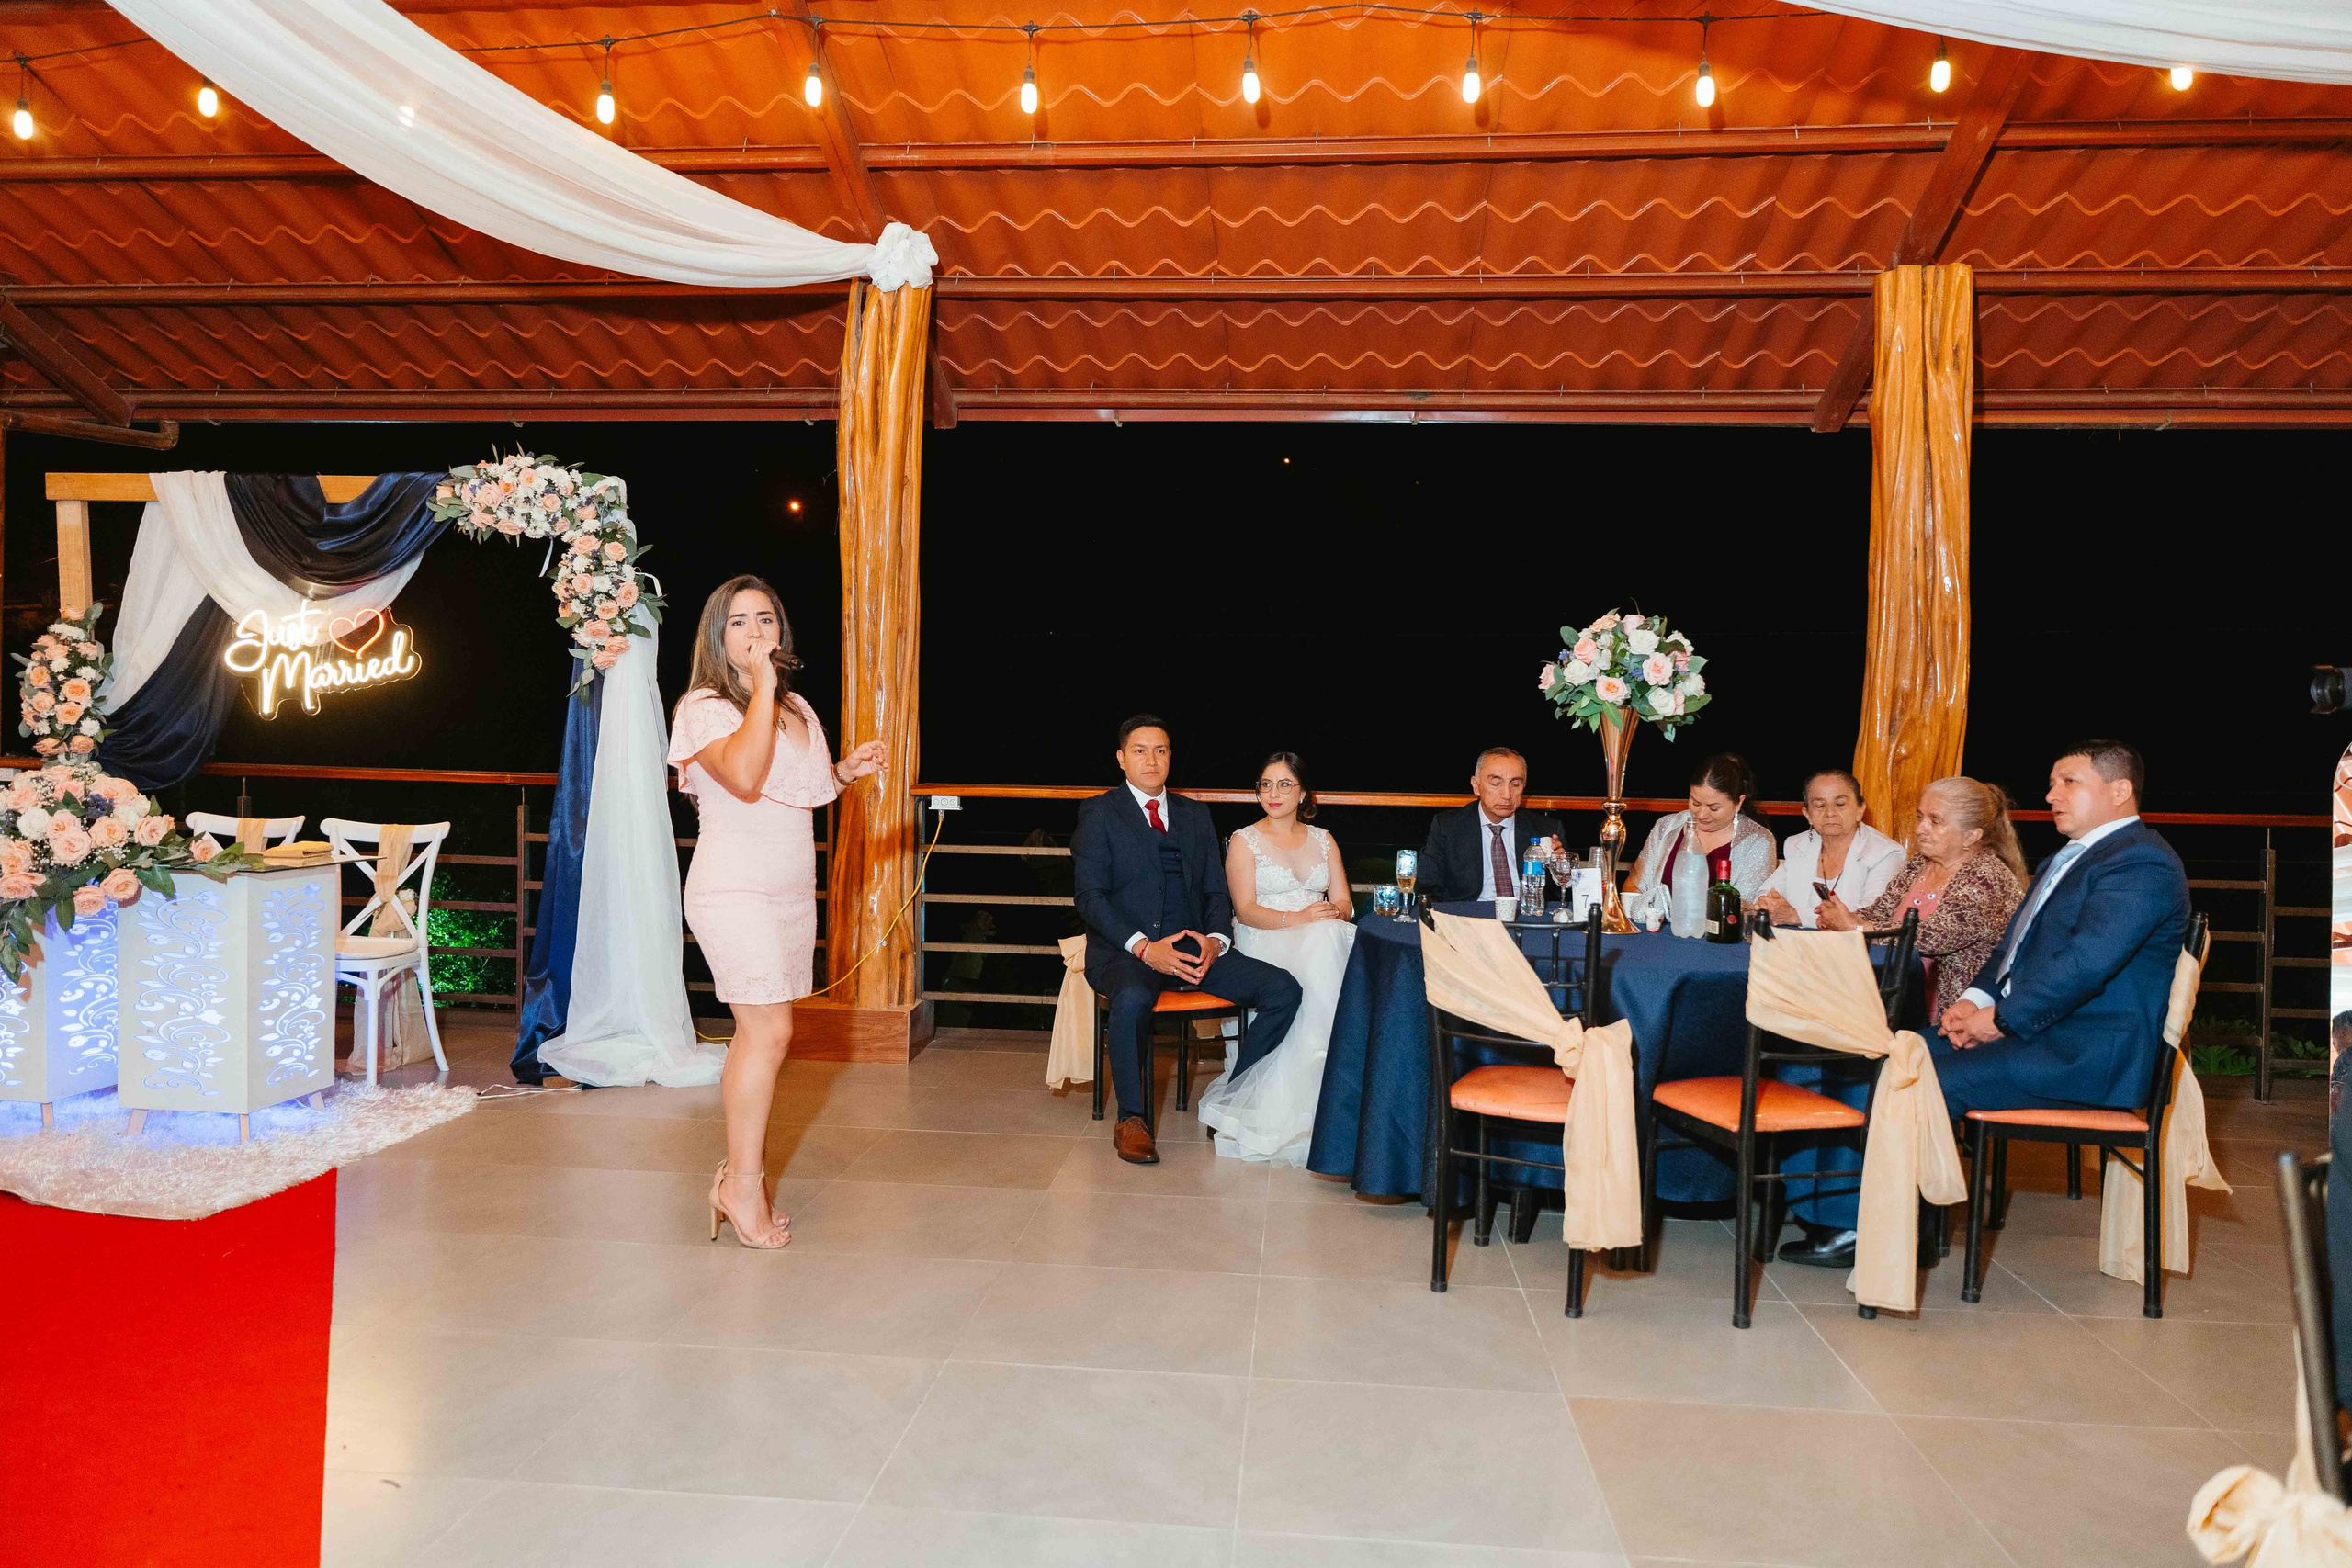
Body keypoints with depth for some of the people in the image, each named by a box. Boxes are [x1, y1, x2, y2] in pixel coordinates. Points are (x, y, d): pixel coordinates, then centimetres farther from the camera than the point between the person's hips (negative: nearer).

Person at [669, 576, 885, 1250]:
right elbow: (744, 779, -27)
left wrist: (845, 772, 7)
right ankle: (744, 1185, 1)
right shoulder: (705, 707, -8)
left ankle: (739, 1167, 20)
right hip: (735, 889, -7)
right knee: (770, 1030, -11)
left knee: (756, 1032, 10)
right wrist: (761, 688, -20)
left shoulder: (798, 709, 14)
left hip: (792, 888, 7)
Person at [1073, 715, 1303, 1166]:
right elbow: (1090, 895, -6)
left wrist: (1216, 938, -7)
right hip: (1125, 950, -4)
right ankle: (1130, 1119, -14)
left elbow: (1215, 890, 15)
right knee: (1132, 1001, -38)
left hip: (1192, 946, 5)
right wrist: (1144, 947, -19)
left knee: (1284, 990, -15)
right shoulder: (1099, 813, 4)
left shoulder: (1195, 814, 19)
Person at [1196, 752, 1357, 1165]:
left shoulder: (1323, 840, 19)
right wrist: (1295, 918, -23)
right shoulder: (1244, 840, 6)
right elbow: (1246, 910, -6)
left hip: (1324, 939, 4)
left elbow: (1344, 905, 11)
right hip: (1264, 944, -4)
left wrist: (1332, 911, -15)